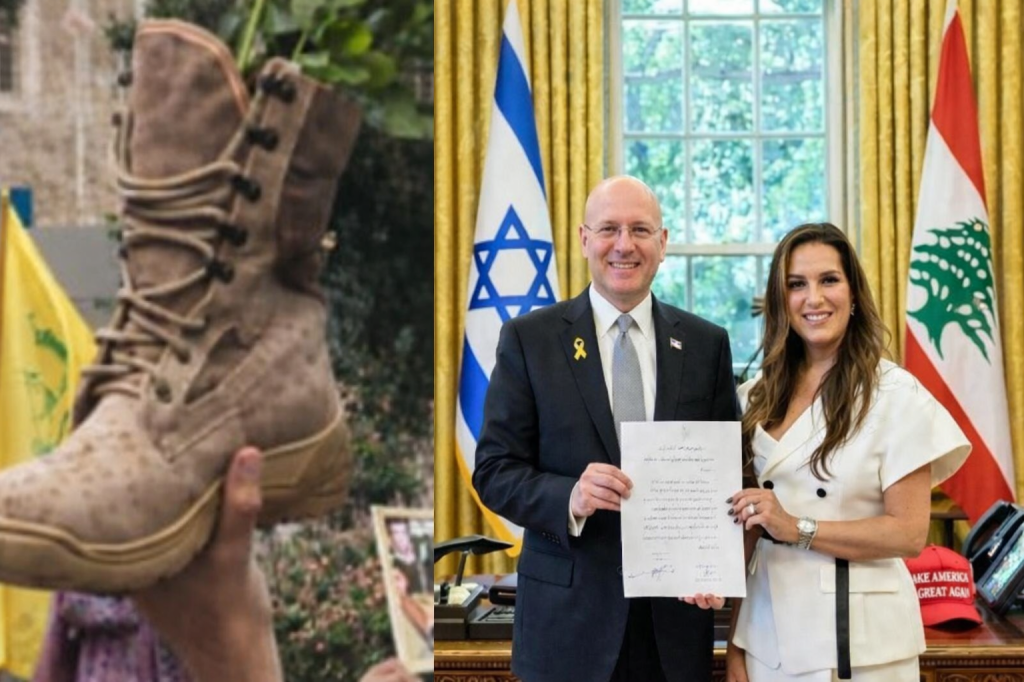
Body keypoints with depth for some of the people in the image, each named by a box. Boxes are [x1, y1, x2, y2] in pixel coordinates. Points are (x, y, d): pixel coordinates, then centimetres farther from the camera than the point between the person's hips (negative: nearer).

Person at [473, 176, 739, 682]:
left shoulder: (707, 344, 6)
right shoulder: (529, 338, 0)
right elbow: (494, 470, -2)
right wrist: (570, 498, -21)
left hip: (677, 611, 2)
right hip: (569, 615, -2)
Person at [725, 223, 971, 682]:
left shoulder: (896, 395, -8)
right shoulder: (761, 396, 6)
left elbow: (909, 534, -11)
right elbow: (749, 528, 8)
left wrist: (798, 528, -20)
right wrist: (736, 645, 4)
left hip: (858, 642, -4)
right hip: (770, 632, 4)